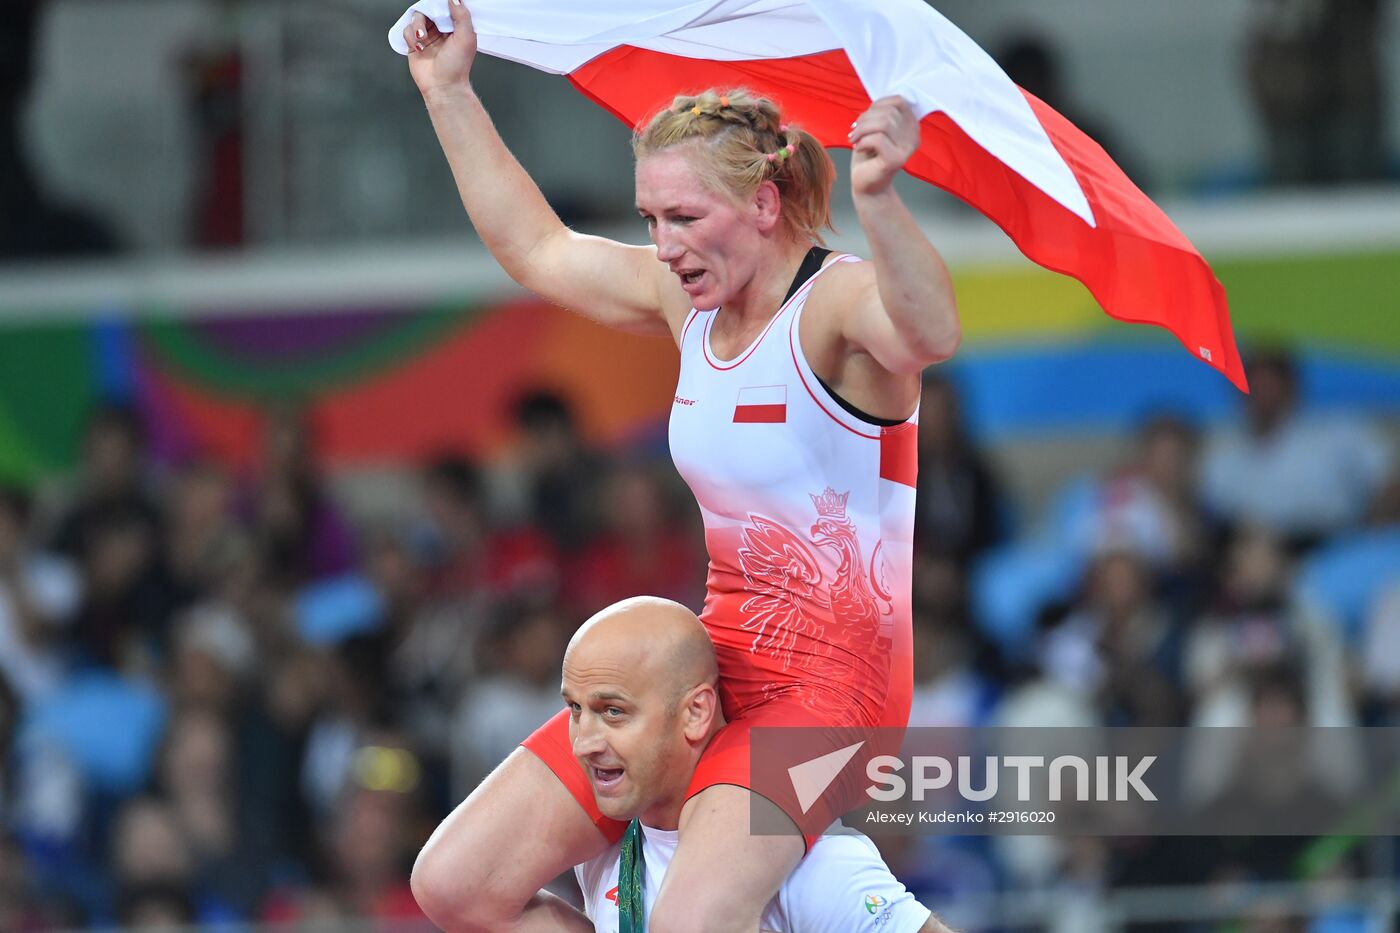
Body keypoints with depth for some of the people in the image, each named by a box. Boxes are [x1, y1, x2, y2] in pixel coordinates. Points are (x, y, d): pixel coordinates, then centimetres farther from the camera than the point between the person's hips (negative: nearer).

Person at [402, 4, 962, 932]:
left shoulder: (839, 301, -17)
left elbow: (930, 333, -42)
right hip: (712, 658, 9)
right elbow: (538, 249, 26)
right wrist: (450, 94, 25)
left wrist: (878, 198, -61)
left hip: (834, 680, -9)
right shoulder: (690, 303, 8)